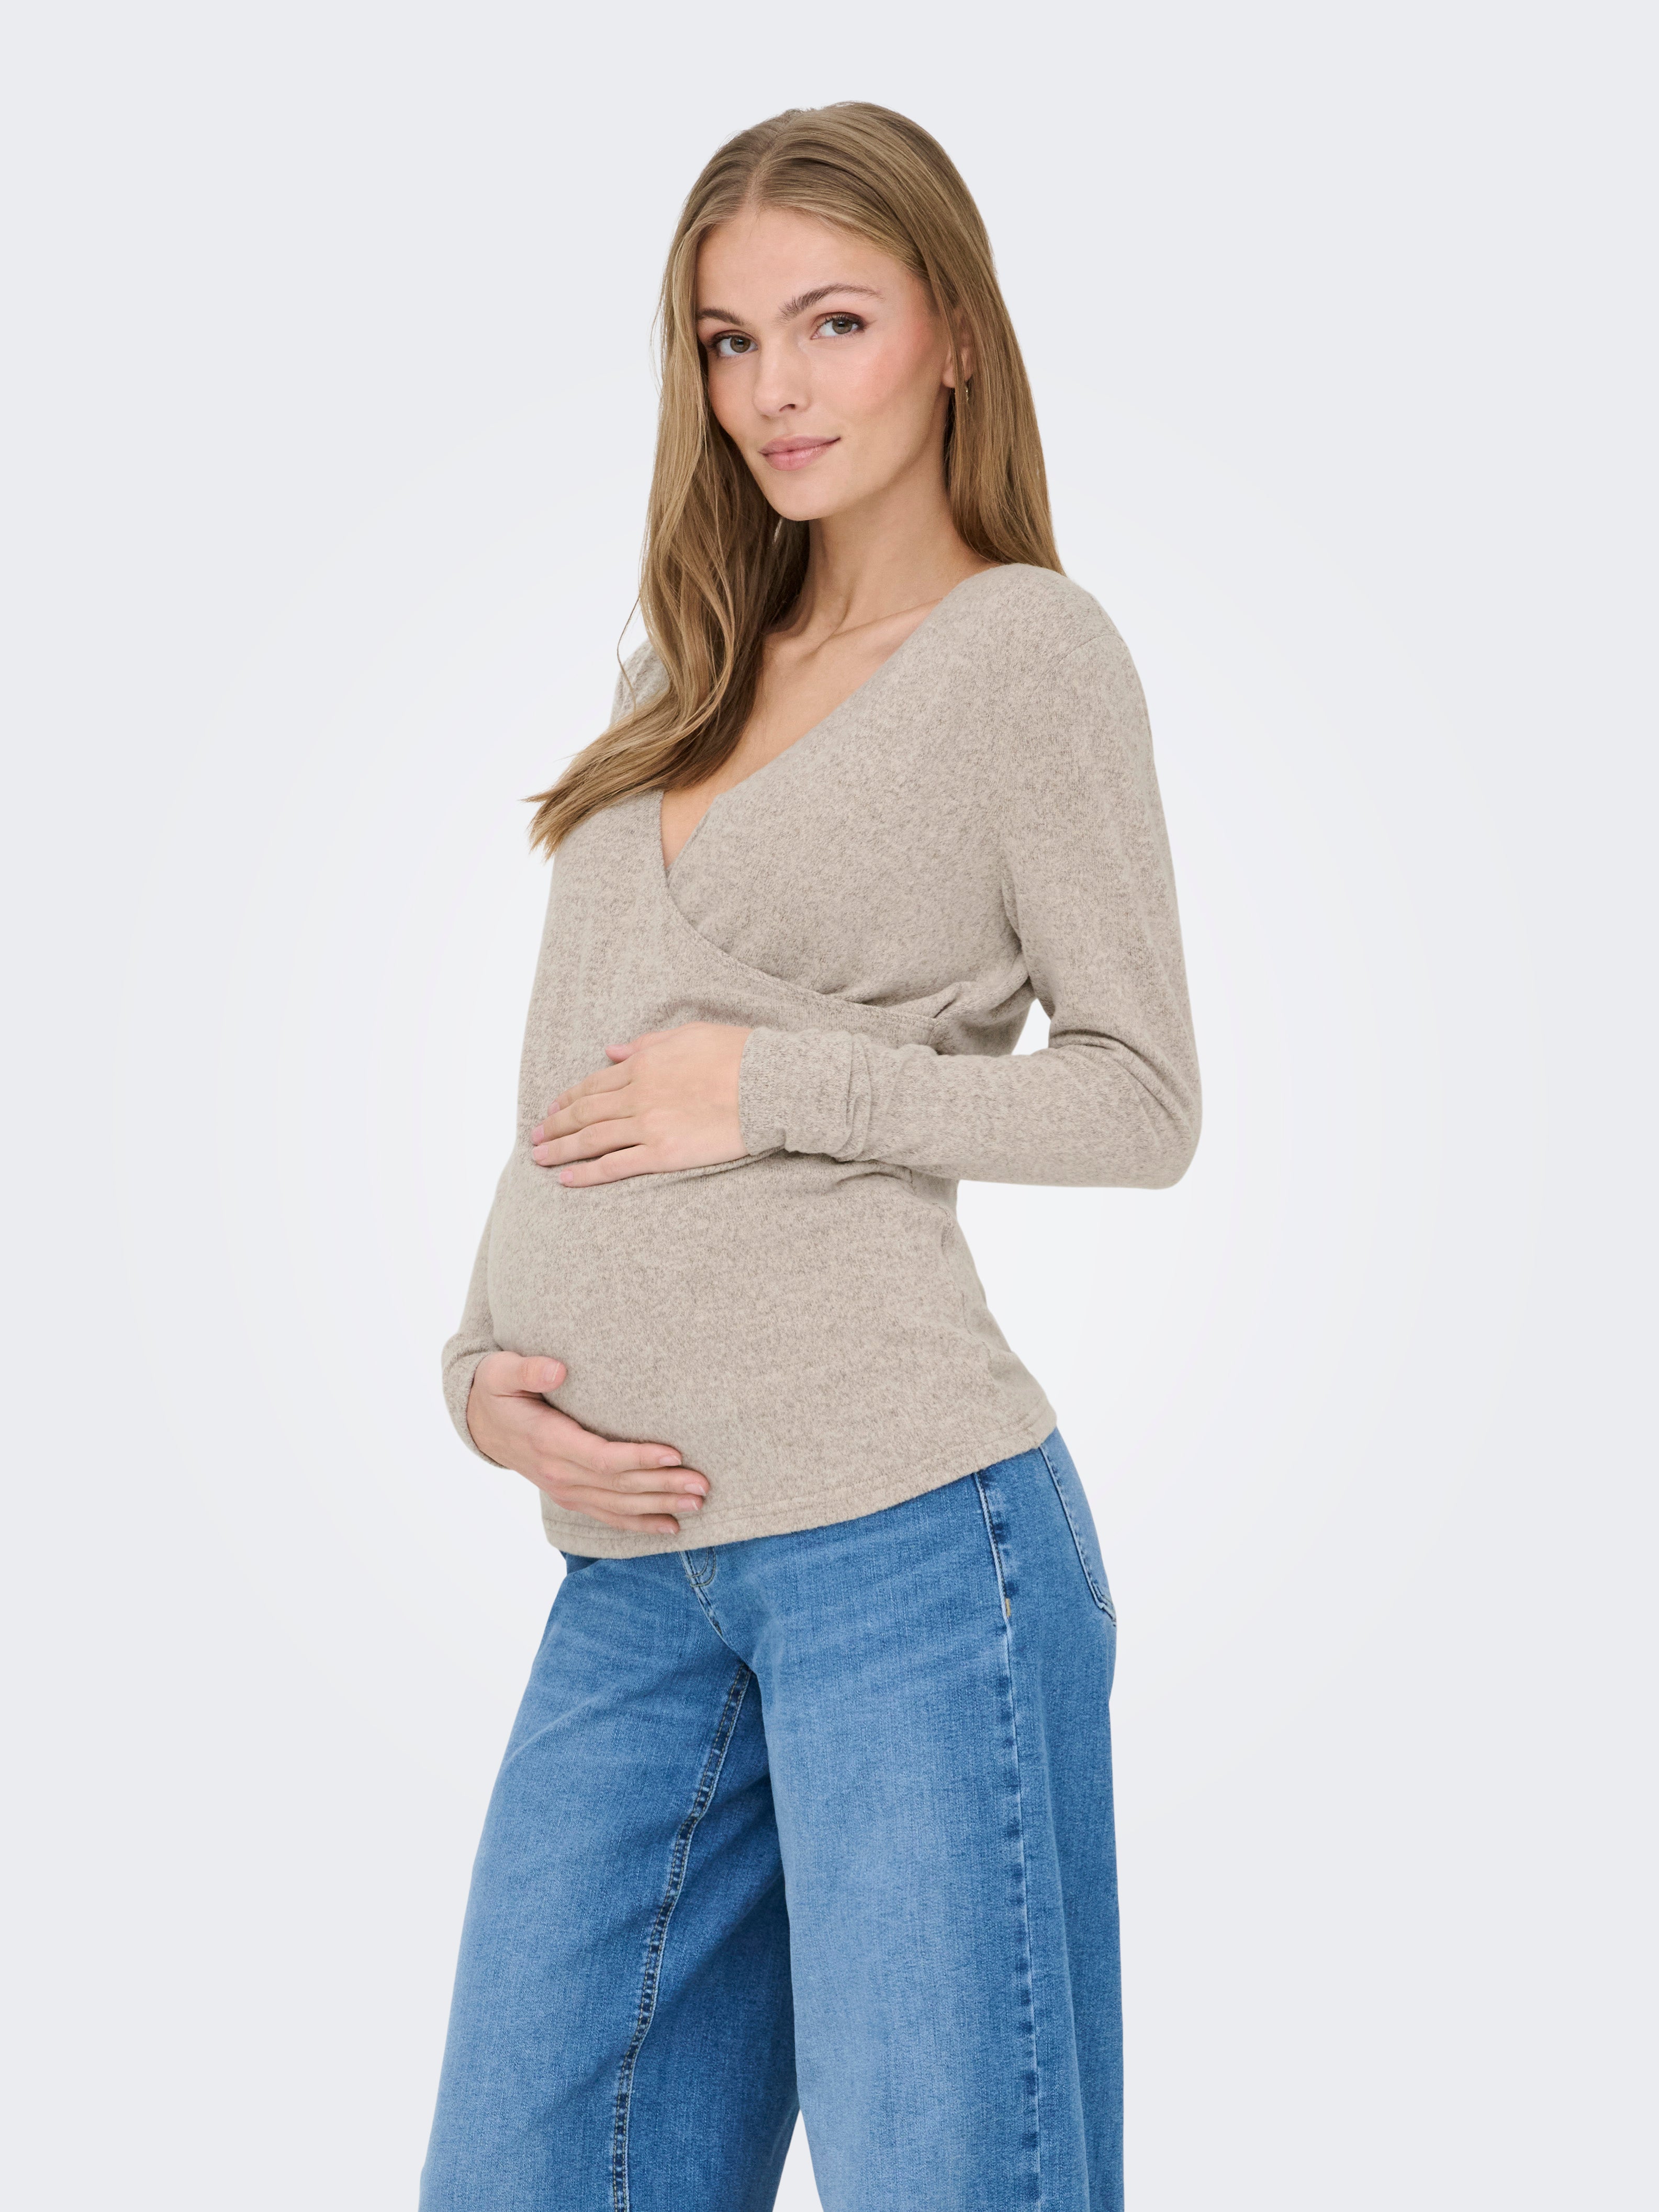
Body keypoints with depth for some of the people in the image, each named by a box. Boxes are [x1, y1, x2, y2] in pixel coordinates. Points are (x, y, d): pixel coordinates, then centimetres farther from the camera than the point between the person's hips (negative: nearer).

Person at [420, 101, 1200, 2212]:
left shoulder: (1026, 648, -1)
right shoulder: (683, 673, 18)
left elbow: (1142, 1099, -4)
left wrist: (778, 1084, -12)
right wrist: (481, 1362, 4)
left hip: (903, 1530, -6)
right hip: (630, 1560, 7)